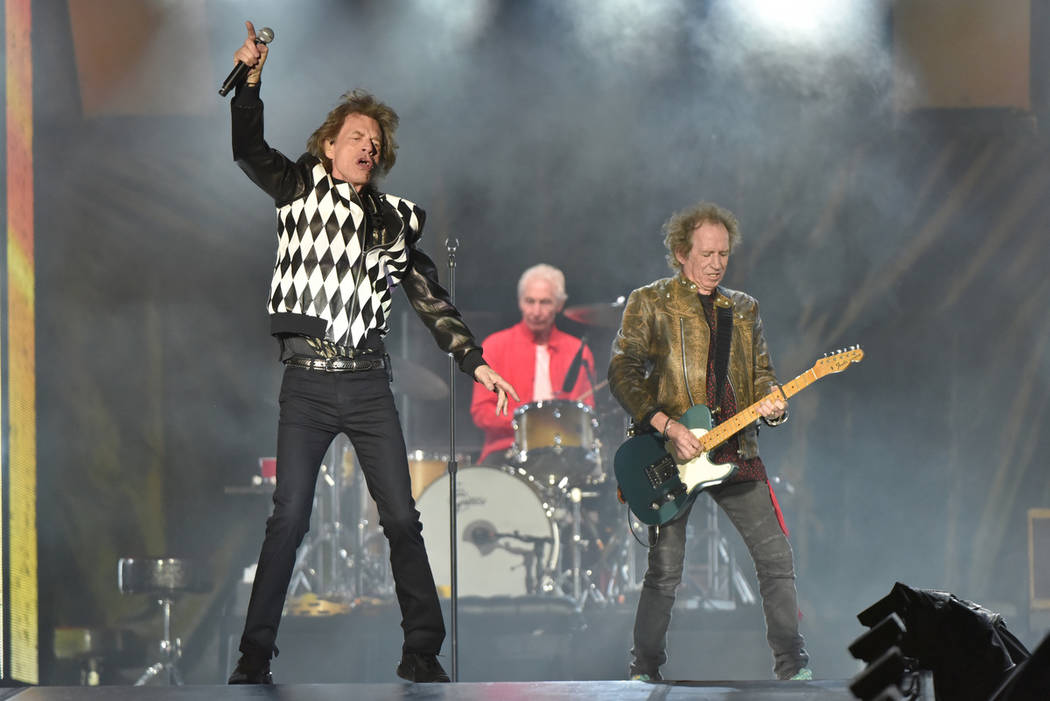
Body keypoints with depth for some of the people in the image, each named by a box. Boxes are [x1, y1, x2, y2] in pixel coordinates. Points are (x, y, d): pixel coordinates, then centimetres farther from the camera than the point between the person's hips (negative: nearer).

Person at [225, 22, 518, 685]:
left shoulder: (393, 218, 14)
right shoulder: (301, 189, 9)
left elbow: (431, 298, 15)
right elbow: (250, 149, -2)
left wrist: (475, 360, 10)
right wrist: (250, 79, -14)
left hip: (369, 382, 3)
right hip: (307, 381, -3)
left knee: (402, 518, -1)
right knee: (289, 518, -8)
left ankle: (423, 654, 3)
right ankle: (255, 656, -4)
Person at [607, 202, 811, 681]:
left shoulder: (743, 309, 16)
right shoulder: (649, 303, 2)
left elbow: (761, 373, 19)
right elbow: (622, 374, -6)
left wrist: (772, 402, -6)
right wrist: (667, 426, -16)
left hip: (735, 452, 4)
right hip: (672, 458, -4)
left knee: (776, 557, -1)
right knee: (664, 572, -5)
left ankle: (792, 666, 8)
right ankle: (644, 673, 9)